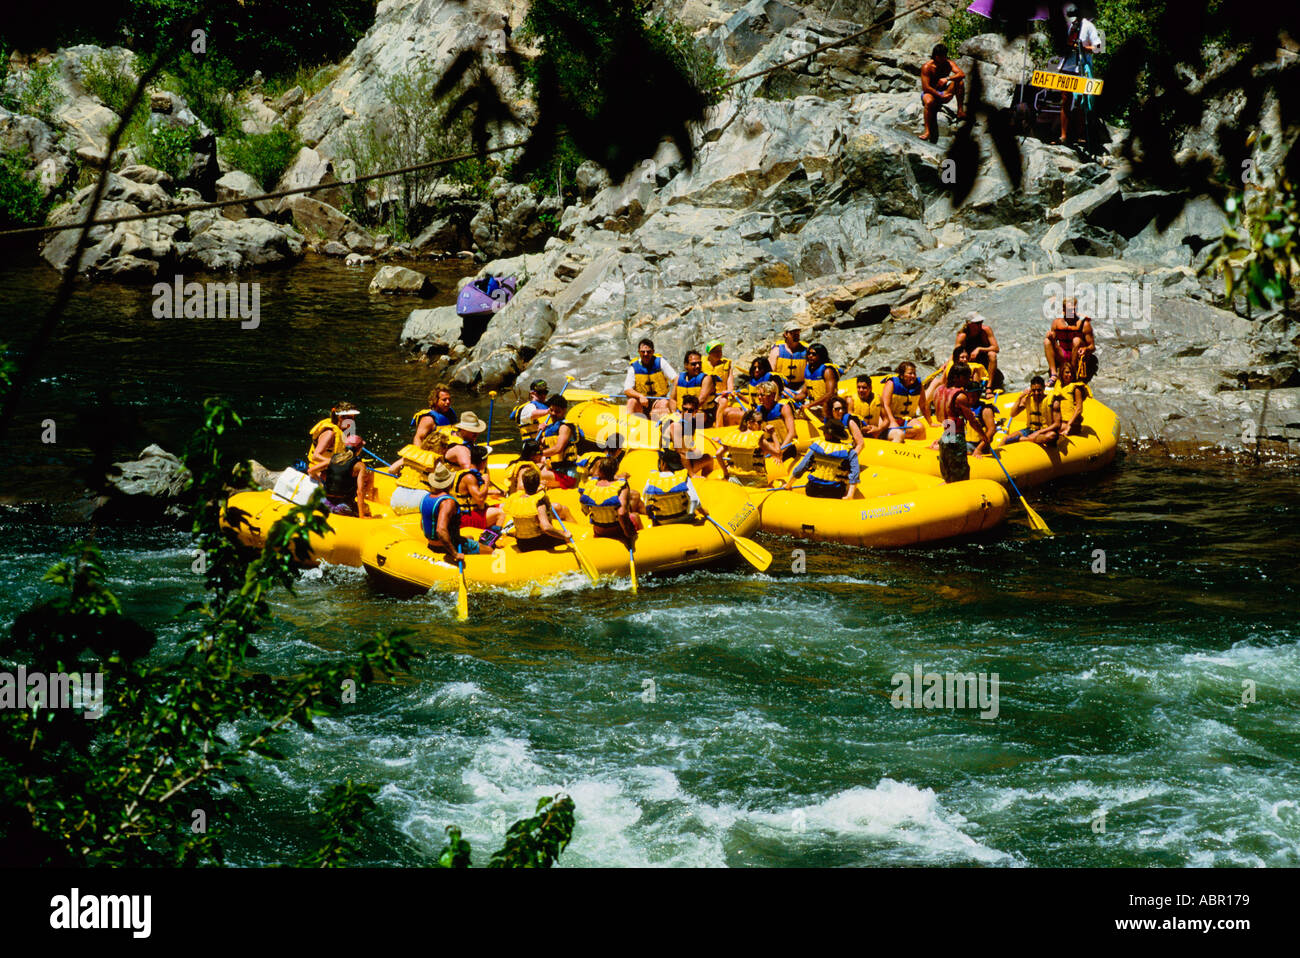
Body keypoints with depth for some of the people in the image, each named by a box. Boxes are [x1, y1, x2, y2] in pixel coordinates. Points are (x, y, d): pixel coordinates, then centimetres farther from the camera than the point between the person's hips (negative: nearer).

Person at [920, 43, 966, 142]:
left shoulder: (949, 64, -6)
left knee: (960, 82, -19)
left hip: (943, 92, 4)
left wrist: (947, 79, -33)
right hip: (929, 93, -4)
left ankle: (960, 111, -19)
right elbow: (926, 87, -23)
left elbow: (962, 74, -22)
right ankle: (927, 131, -38)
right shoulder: (927, 67, -16)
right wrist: (940, 96, -29)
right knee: (929, 102, -40)